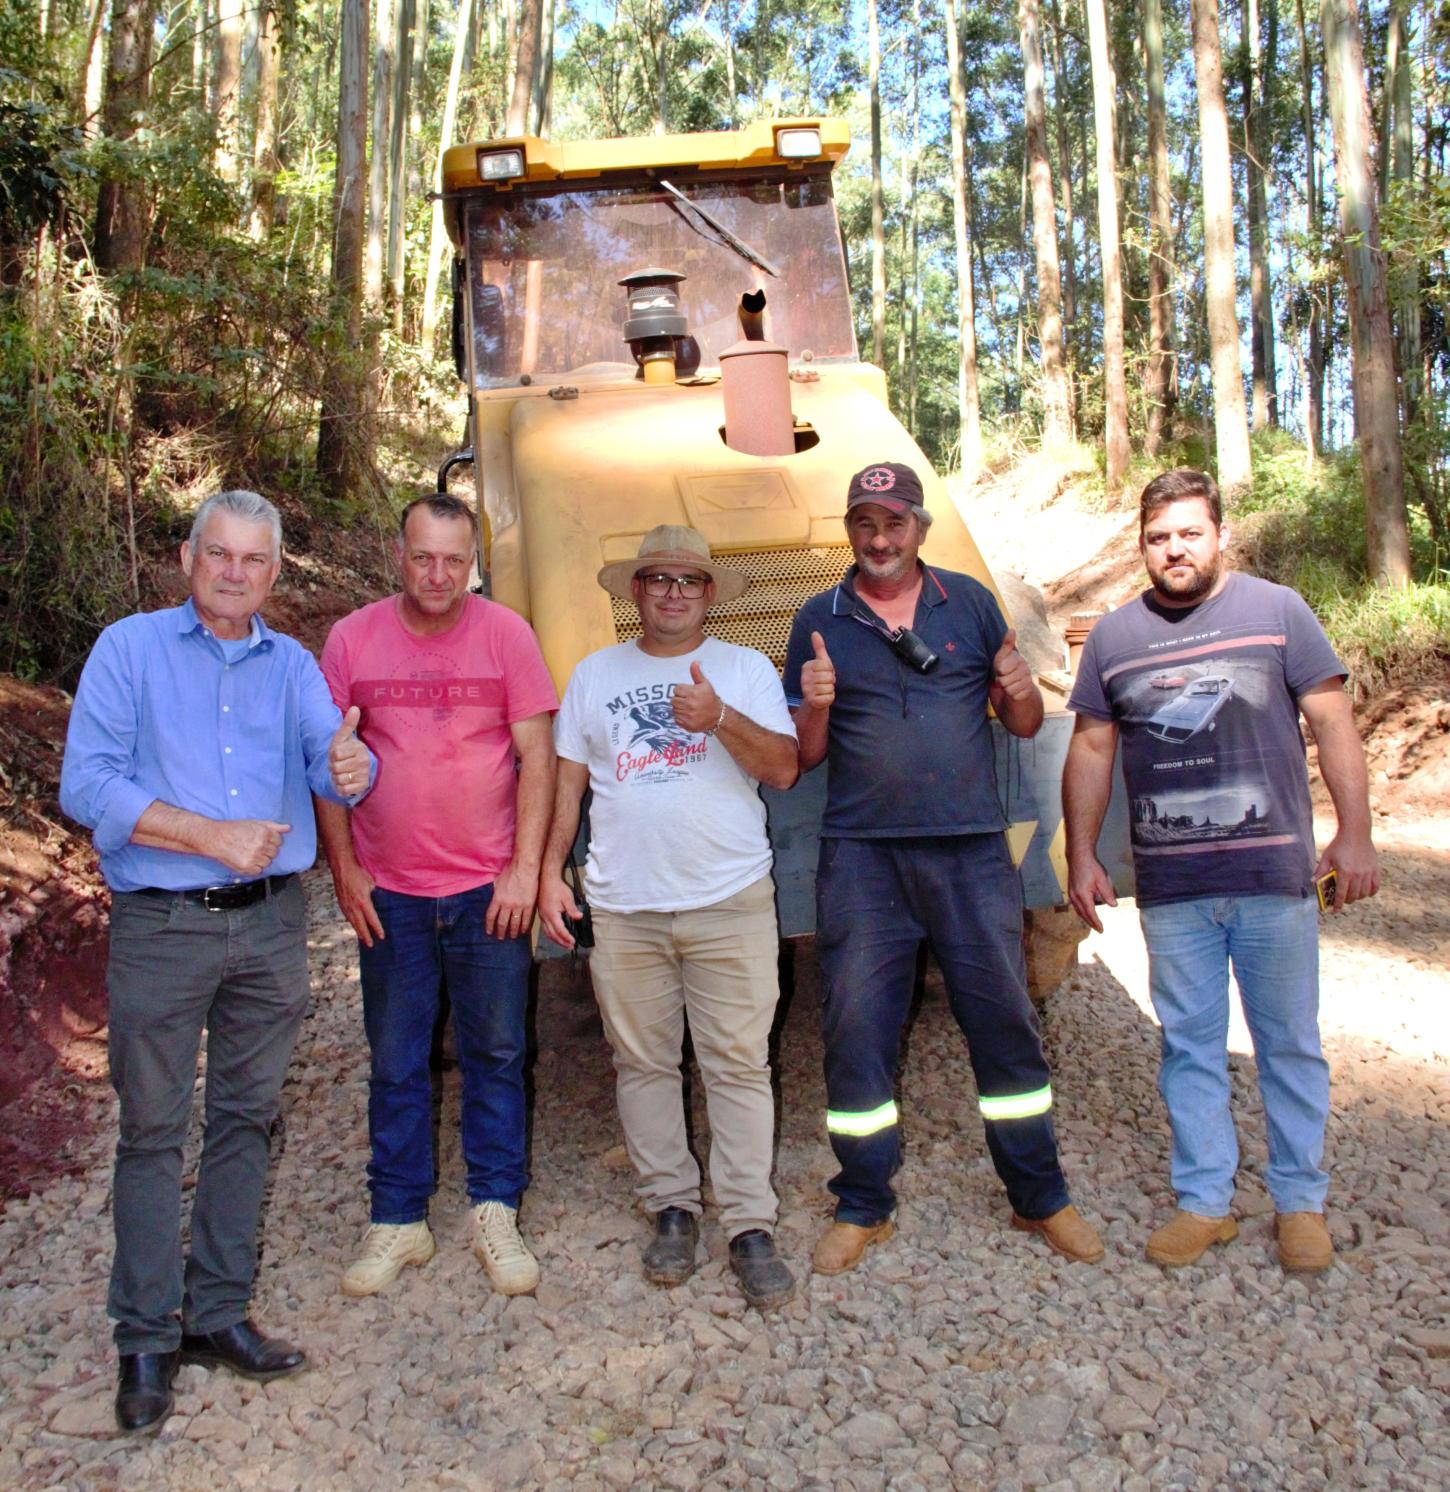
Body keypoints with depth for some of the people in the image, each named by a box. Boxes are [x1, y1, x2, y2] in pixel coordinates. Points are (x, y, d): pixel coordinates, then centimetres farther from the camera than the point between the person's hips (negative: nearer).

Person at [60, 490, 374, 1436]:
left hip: (272, 923, 4)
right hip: (162, 927, -3)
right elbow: (87, 785, -11)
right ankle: (146, 1339, 16)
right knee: (153, 1128, 4)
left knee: (246, 1118, 11)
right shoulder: (129, 650, 0)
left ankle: (218, 1314, 25)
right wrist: (210, 836, -17)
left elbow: (331, 764, -4)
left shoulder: (292, 665, 11)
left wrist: (350, 769, -28)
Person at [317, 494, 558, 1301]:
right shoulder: (353, 638, 0)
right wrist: (344, 868, 0)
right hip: (389, 893, 1)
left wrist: (526, 869, -8)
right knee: (396, 1063, 11)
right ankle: (398, 1219, 26)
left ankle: (496, 1212, 25)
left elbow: (538, 757, -3)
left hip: (489, 890, -1)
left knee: (497, 1054, 9)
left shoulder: (506, 633, -3)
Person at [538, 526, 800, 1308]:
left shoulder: (746, 668, 7)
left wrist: (720, 718, -18)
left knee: (739, 1065, 0)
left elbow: (784, 769, -3)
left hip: (731, 902, -1)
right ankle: (672, 1206, 24)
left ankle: (750, 1225, 10)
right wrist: (550, 871, 3)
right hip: (624, 907, 2)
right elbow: (566, 780, 12)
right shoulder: (595, 673, 12)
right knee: (642, 1062, 8)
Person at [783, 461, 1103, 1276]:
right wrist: (815, 709, -14)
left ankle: (1041, 1199, 25)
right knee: (856, 1032, 3)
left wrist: (1021, 692, -10)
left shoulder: (970, 601, 9)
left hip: (972, 849, 1)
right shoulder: (819, 621, 7)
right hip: (862, 854, 0)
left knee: (1006, 1021, 7)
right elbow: (805, 756, 7)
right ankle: (864, 1209, 20)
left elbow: (1024, 725, 12)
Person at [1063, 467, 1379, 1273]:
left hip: (1275, 874, -2)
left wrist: (1354, 833, -5)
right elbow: (1090, 749, 11)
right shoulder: (1113, 635, 8)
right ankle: (1204, 1200, 22)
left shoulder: (1276, 609, 2)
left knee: (1289, 1042, 9)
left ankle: (1300, 1200, 24)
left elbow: (1332, 723, 1)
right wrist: (1081, 854, 6)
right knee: (1189, 1044, 9)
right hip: (1170, 884, 2)